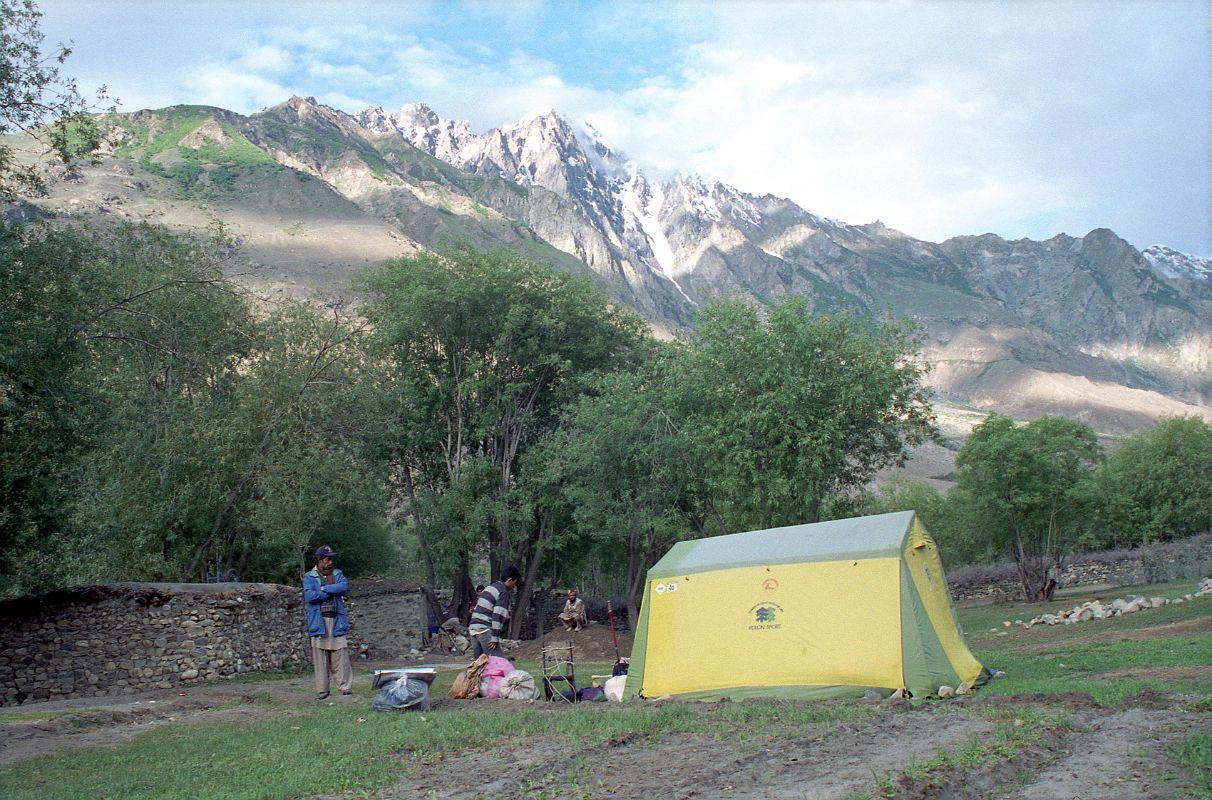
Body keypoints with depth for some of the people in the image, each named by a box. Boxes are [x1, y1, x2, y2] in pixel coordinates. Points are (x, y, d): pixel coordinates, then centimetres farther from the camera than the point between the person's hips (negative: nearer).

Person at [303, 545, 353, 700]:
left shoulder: (338, 574, 14)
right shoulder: (309, 577, 7)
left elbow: (344, 587, -6)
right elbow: (309, 596, -9)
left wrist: (324, 589, -8)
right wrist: (333, 592, -5)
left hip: (337, 620, 1)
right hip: (318, 621, -1)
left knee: (340, 655, -3)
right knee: (320, 657, -1)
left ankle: (346, 687, -1)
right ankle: (322, 690, 5)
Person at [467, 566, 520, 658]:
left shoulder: (490, 587, 21)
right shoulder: (503, 592, -7)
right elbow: (498, 615, -14)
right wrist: (495, 638, -16)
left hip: (473, 627, 9)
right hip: (485, 630, -9)